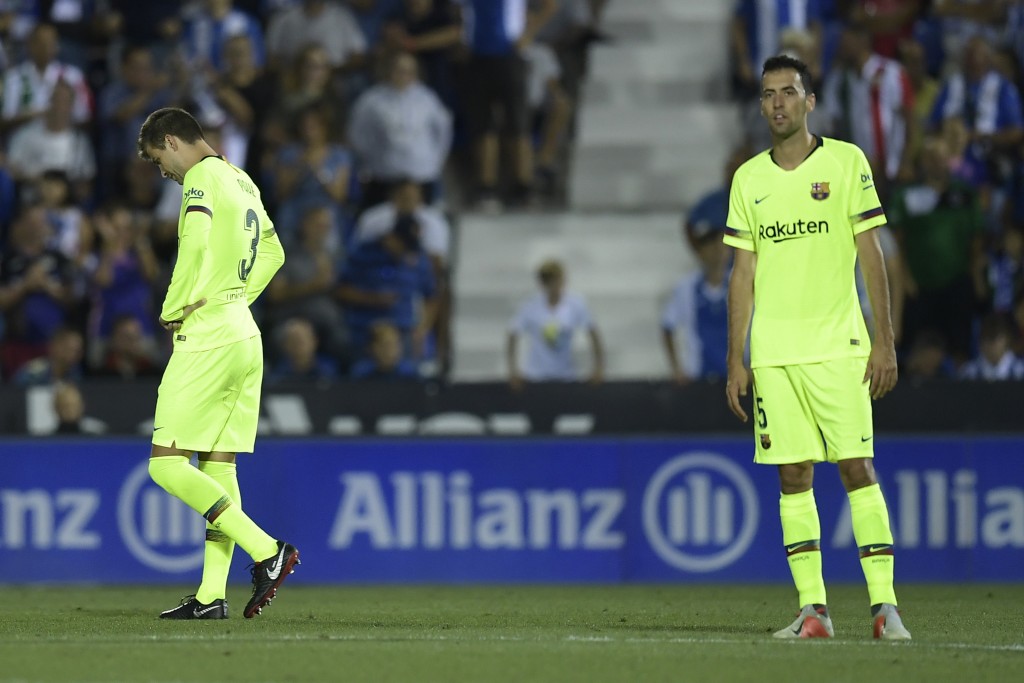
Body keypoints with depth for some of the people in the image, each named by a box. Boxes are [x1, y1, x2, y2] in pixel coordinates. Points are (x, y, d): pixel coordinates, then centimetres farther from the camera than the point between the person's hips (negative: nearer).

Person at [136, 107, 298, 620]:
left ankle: (267, 551, -16)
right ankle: (211, 596, 5)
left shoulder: (202, 177, -9)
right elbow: (272, 254, 32)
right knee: (218, 467, 8)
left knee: (167, 465, -9)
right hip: (245, 334, 9)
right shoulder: (242, 183, 19)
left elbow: (196, 244, -25)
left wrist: (174, 310, -13)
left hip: (208, 338, -9)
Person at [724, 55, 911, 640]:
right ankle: (813, 608, 4)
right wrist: (736, 360, 7)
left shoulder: (846, 162, 1)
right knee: (793, 474, 1)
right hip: (773, 351, 3)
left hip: (839, 345, -3)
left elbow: (871, 254, 0)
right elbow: (744, 271, 13)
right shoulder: (749, 179, 11)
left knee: (857, 466, -8)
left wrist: (885, 341, -6)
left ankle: (885, 604, -8)